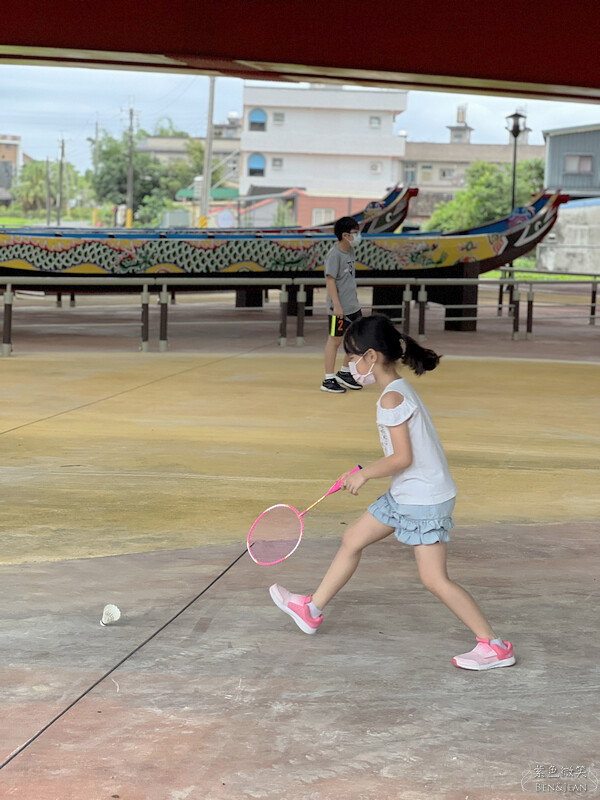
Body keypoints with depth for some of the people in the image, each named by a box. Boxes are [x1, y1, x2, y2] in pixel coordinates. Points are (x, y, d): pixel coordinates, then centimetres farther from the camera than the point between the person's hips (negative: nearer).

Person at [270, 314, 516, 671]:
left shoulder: (392, 398, -20)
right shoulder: (401, 389, 9)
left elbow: (402, 457, -23)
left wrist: (364, 475, -10)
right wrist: (365, 473, 12)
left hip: (425, 499, -10)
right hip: (405, 495, 10)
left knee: (434, 579, -9)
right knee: (352, 540, 17)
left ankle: (494, 645, -2)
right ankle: (312, 609, 32)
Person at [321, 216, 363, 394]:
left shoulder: (351, 251, 10)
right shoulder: (334, 254, -16)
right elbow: (330, 279, -20)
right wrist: (337, 305, -24)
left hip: (353, 305, 9)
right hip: (339, 308, -9)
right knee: (335, 340, -1)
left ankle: (344, 373, 28)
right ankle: (328, 380, 8)